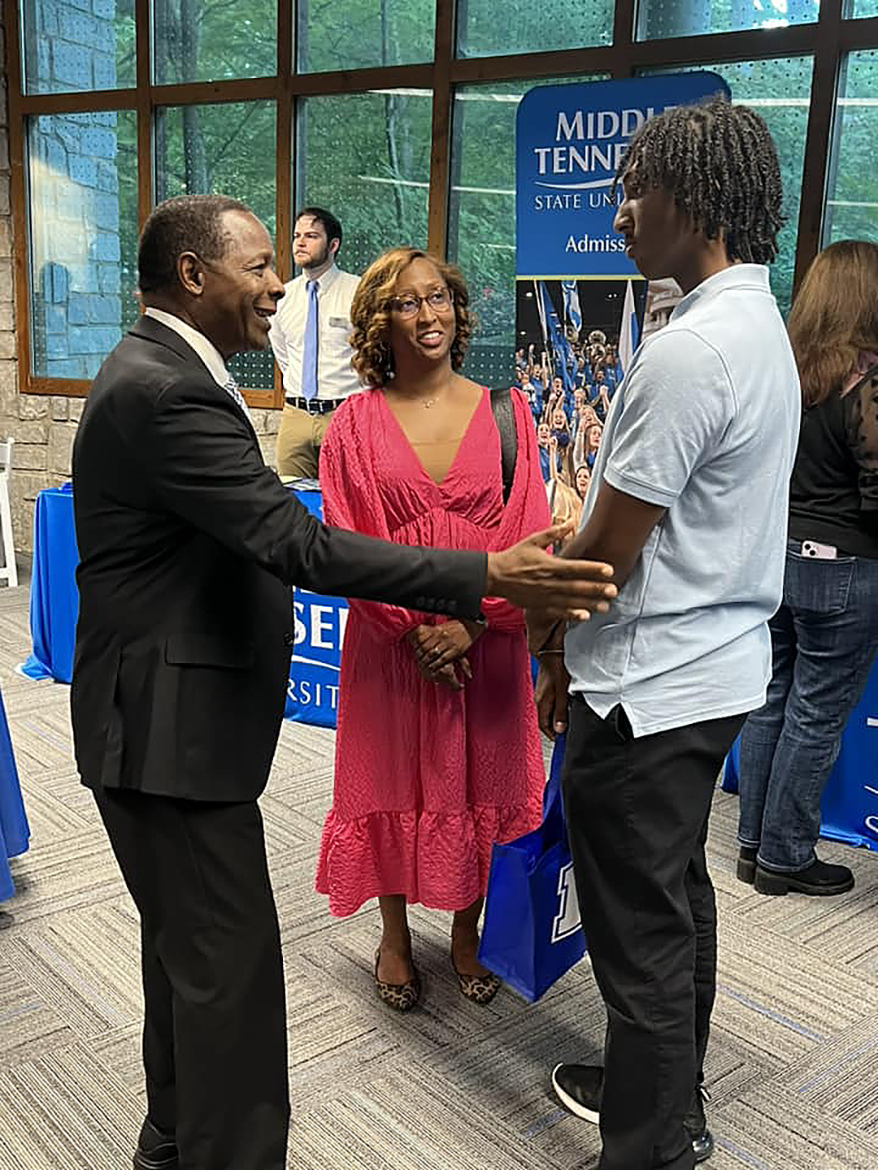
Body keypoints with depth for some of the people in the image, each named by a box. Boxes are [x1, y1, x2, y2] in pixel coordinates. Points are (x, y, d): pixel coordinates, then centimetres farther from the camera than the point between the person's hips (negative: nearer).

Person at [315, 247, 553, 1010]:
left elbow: (528, 533, -3)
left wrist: (471, 623, -13)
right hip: (390, 641, 0)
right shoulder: (357, 423, -1)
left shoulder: (505, 412, 1)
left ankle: (466, 935, 33)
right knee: (393, 783, 11)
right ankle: (395, 939, 31)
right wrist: (410, 630, -14)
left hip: (484, 640, 1)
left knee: (475, 785, 11)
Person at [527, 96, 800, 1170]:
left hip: (651, 689, -10)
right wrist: (575, 644, 14)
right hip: (717, 666, 10)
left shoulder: (689, 353, -21)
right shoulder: (762, 328, 11)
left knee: (641, 929, 4)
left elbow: (608, 547, -18)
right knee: (679, 898, 23)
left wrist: (542, 622, 1)